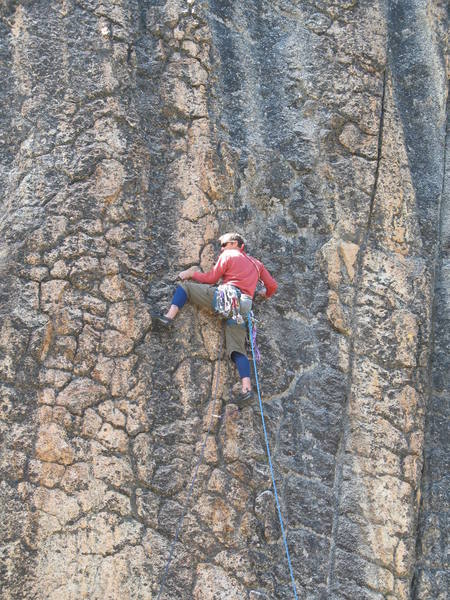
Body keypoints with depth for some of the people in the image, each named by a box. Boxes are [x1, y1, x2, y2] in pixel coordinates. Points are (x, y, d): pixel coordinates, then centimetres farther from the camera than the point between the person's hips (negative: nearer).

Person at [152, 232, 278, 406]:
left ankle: (169, 316, -12)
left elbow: (211, 278, 10)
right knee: (237, 350, 0)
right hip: (243, 308, 5)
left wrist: (191, 273, 25)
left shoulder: (228, 255, 13)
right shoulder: (256, 263, 29)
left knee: (185, 286, 11)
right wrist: (265, 293, 49)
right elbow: (273, 285, 27)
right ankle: (247, 389, -18)